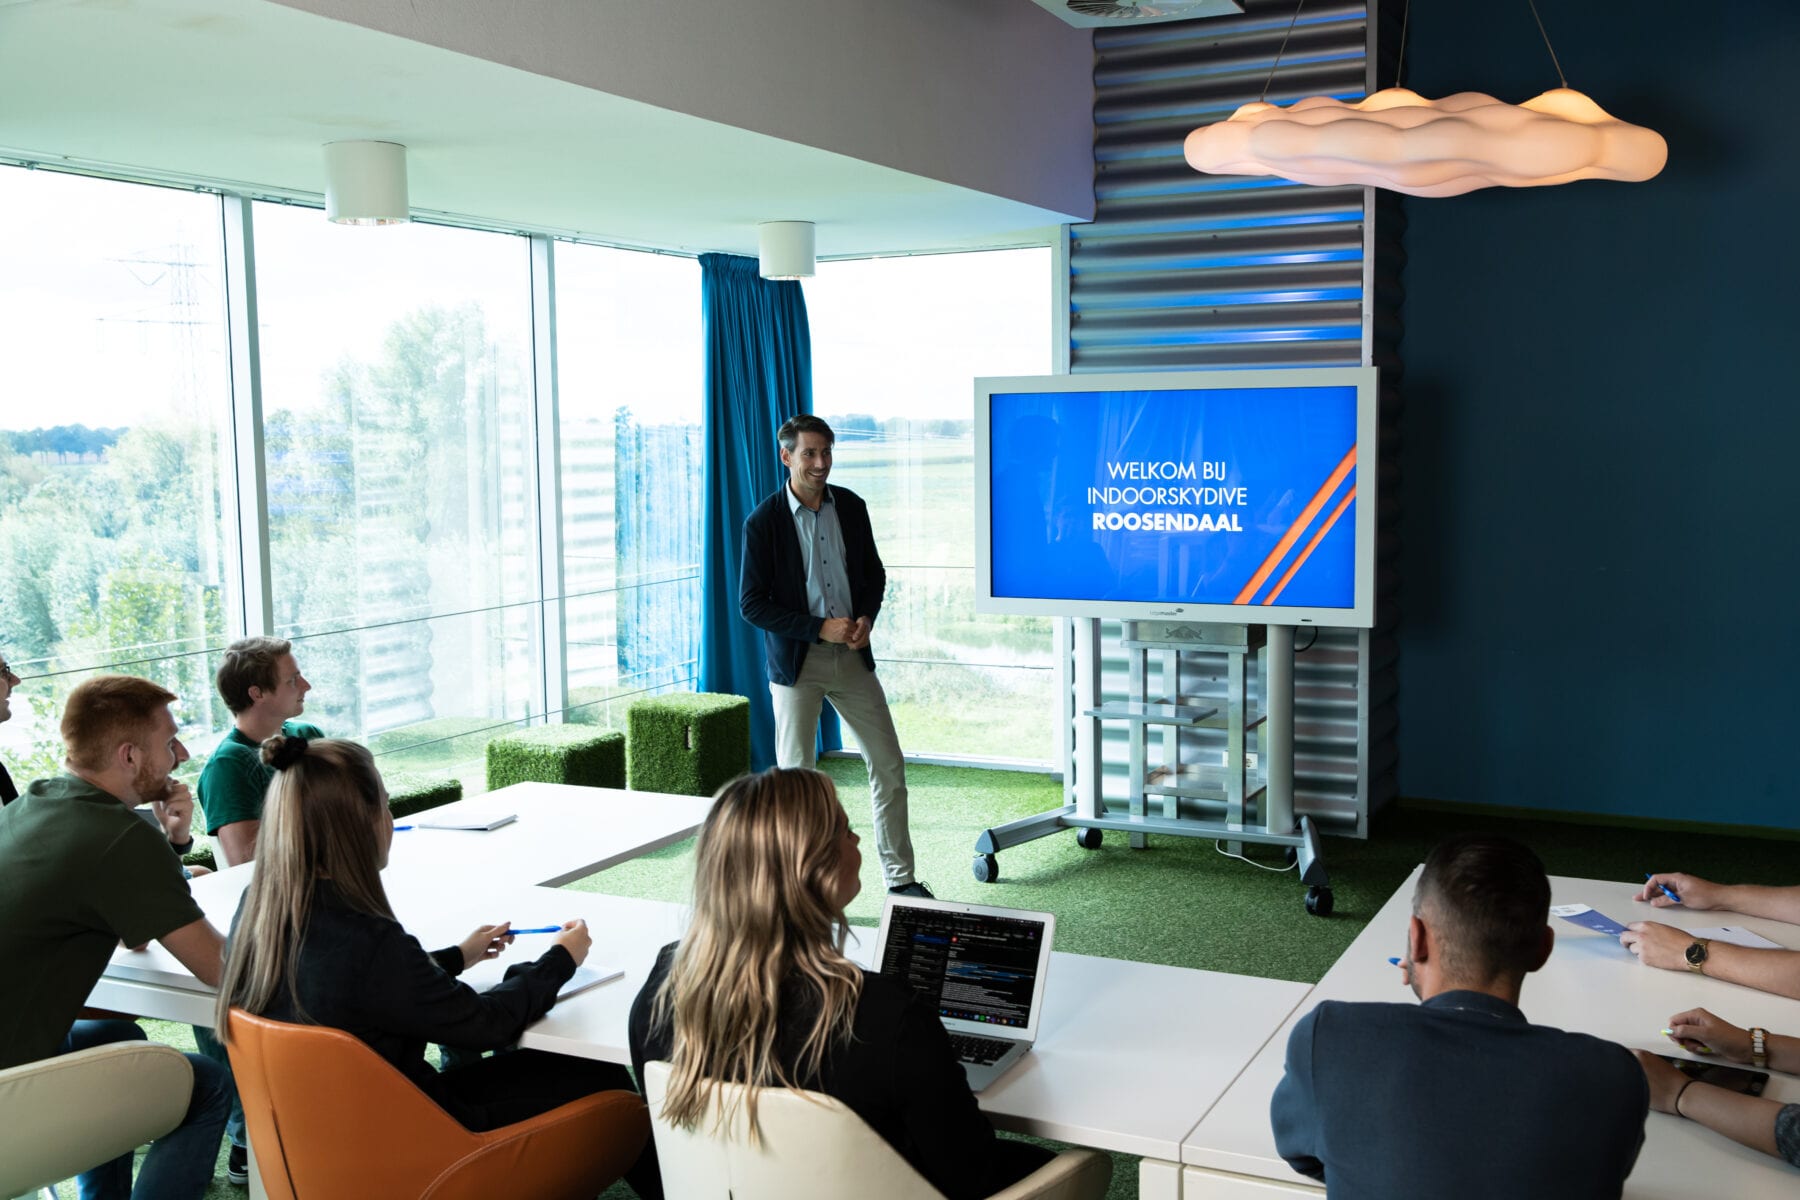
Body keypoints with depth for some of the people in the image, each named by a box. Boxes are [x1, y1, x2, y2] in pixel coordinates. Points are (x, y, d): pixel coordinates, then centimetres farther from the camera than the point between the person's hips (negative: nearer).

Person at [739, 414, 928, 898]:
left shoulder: (851, 507, 3)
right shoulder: (763, 522, -11)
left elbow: (874, 573, 14)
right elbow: (751, 604, -11)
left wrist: (866, 618, -6)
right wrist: (821, 628, -17)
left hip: (851, 655, 4)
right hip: (795, 661, -4)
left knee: (889, 766, 5)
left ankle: (900, 878, 17)